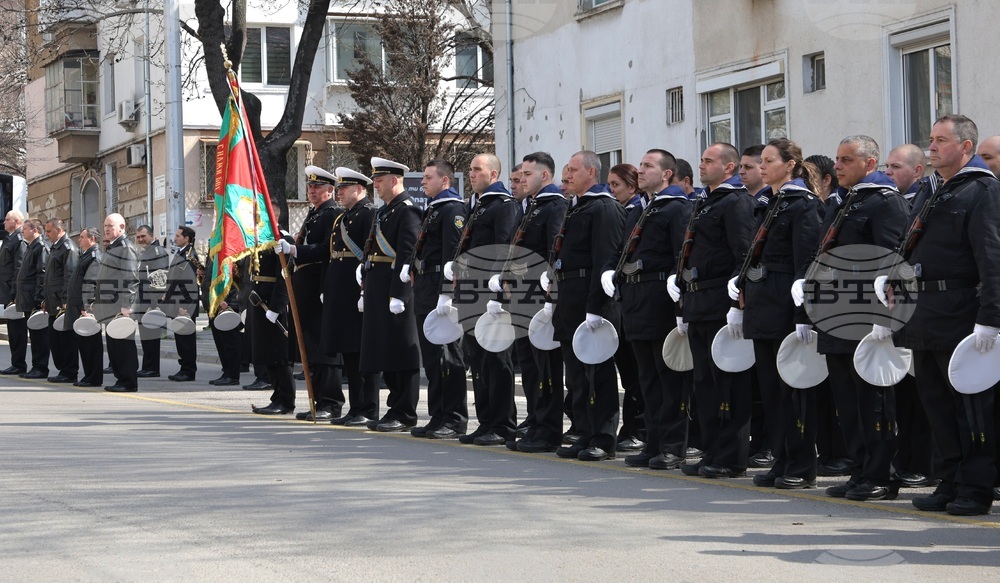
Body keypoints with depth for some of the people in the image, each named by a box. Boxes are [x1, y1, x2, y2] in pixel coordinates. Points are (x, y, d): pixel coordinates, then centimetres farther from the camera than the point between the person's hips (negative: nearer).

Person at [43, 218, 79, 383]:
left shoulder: (69, 248, -12)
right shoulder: (55, 248, 19)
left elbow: (70, 277, -17)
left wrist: (65, 301, -21)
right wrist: (46, 300, 20)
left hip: (63, 303, -10)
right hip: (54, 304, 10)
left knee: (66, 338, -5)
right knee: (54, 339, 10)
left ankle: (69, 373, -1)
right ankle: (62, 369, 16)